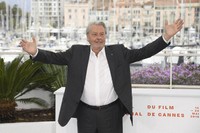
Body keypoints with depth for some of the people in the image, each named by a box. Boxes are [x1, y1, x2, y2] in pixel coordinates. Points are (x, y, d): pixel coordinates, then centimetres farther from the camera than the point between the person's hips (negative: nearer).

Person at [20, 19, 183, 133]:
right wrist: (35, 52, -19)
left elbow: (143, 52, 0)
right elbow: (55, 57, -2)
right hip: (86, 113, 1)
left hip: (112, 113, 0)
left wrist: (166, 36, -9)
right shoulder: (77, 52, 4)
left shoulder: (118, 52, 3)